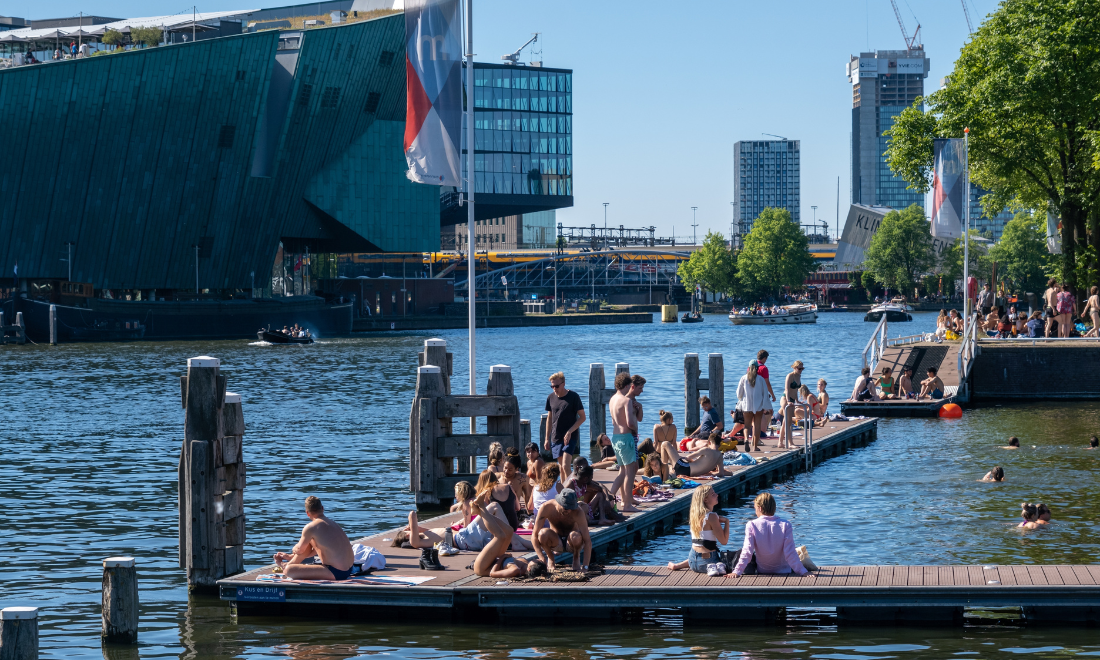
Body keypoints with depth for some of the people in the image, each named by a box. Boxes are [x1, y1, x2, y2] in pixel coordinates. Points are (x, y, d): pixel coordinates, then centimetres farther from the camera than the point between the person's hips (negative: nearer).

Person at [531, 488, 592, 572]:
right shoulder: (546, 508, -25)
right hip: (556, 542, 1)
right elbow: (534, 536, -24)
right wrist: (542, 559, -36)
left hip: (571, 543, -1)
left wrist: (585, 567, -38)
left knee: (575, 536, -37)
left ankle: (576, 558, -2)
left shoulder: (577, 512, -29)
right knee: (543, 533, -33)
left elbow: (587, 541, -30)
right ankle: (550, 558, -2)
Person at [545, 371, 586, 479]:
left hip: (570, 437, -5)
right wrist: (547, 439, 13)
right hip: (556, 437, 5)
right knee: (561, 467, 9)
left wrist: (569, 432, -16)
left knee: (565, 466, -16)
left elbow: (582, 417, -6)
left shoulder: (573, 397, -8)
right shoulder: (551, 398, 5)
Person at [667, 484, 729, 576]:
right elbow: (724, 541, -16)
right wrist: (726, 522, -8)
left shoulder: (694, 514, 5)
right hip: (707, 558, -7)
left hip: (693, 559, 7)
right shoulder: (711, 517, -17)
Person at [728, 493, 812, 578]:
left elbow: (747, 552, -22)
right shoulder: (785, 525, -18)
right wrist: (803, 571, -17)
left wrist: (736, 571, -21)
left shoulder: (751, 525, -18)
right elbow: (790, 553, -21)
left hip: (762, 570, 2)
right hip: (783, 570, -2)